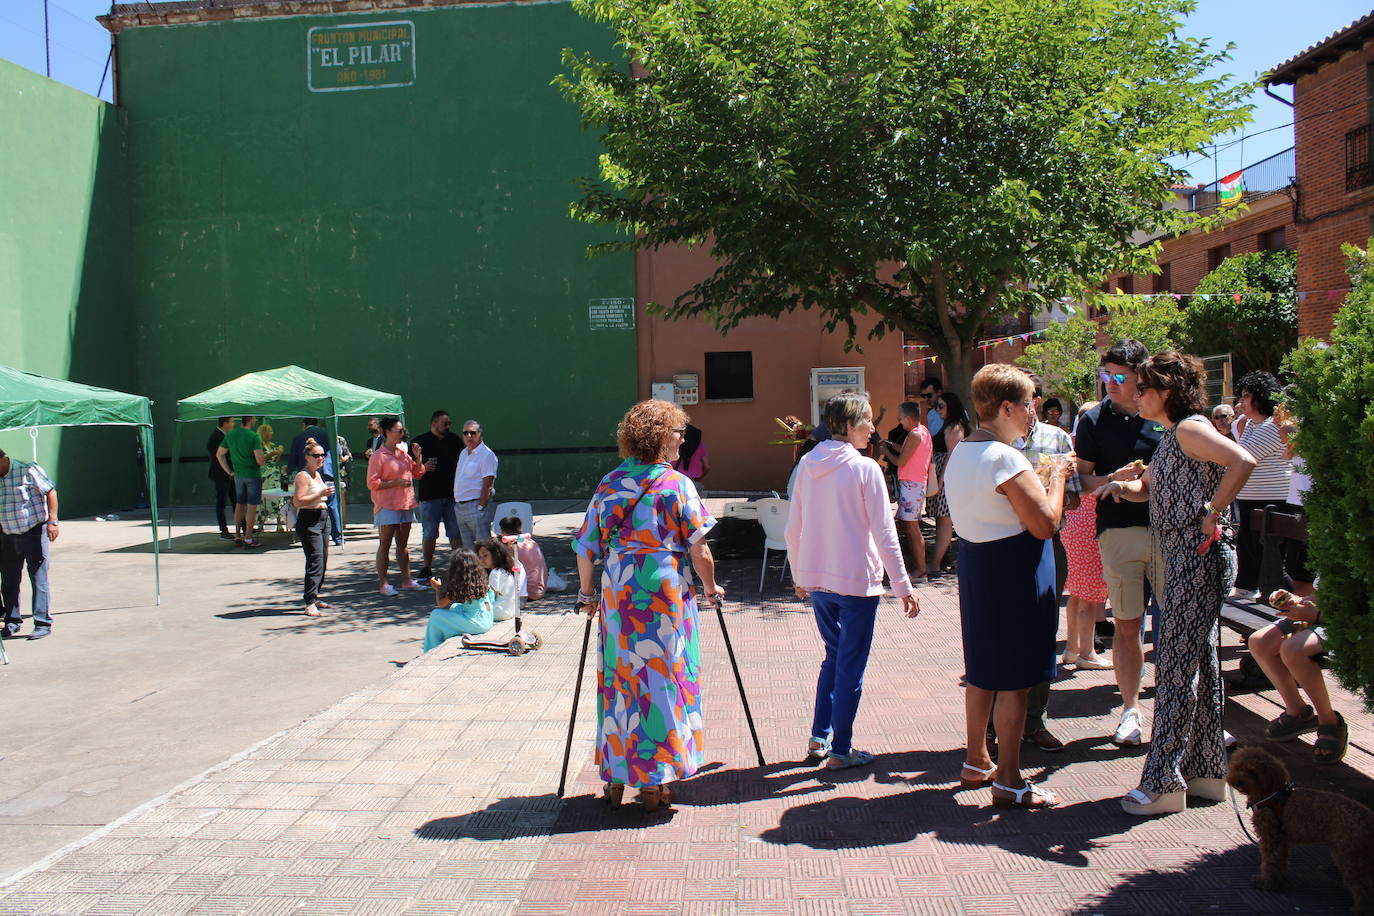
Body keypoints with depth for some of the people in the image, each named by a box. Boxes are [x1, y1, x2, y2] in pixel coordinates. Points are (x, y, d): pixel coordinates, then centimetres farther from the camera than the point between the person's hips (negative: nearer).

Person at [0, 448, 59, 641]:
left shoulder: (28, 471, -8)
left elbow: (50, 492, -6)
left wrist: (52, 521, -13)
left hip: (33, 532, -6)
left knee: (39, 579, -5)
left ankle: (43, 623, -1)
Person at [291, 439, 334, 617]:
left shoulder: (318, 474, 17)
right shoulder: (303, 476, -11)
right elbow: (298, 501, -21)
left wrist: (327, 494, 15)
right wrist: (321, 494, -23)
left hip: (323, 519, 10)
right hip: (308, 521, -10)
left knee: (323, 562, 11)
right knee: (315, 561, -15)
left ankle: (315, 597, 20)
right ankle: (310, 603, -16)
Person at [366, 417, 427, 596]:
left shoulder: (403, 452, 12)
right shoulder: (378, 456, -9)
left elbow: (418, 473, 20)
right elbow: (372, 483, -13)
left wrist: (418, 457, 4)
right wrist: (396, 482, -19)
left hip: (406, 504, 7)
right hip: (387, 506, -7)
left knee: (403, 544, 12)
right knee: (385, 545, -2)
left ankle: (406, 580, 18)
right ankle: (383, 583, 1)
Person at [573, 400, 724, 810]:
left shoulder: (609, 483, 6)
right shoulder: (677, 484, -6)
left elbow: (585, 546, 7)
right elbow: (698, 548, -6)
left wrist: (587, 593, 17)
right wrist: (711, 588, 8)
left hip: (617, 593, 4)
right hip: (664, 592, -4)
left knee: (620, 679, 13)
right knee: (660, 679, 6)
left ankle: (616, 779, 21)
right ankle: (654, 783, 13)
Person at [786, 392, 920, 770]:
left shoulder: (807, 465, 4)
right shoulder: (865, 468, -12)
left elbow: (792, 530, 9)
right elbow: (884, 533, -12)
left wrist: (799, 576, 21)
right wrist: (903, 587, -7)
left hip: (816, 581, 6)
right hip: (857, 581, -6)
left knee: (833, 657, 22)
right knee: (851, 667, 6)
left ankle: (819, 738, 25)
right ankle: (841, 750, 14)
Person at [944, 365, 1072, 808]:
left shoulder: (959, 454, 9)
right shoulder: (1006, 459, -20)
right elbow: (1045, 523, -20)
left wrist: (1040, 476, 16)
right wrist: (1056, 475, -7)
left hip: (974, 564, 9)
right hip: (1013, 572, -9)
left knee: (982, 672, 18)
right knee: (1014, 680, 0)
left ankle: (976, 763, 30)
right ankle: (1008, 780, 8)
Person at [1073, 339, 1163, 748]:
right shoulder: (1094, 420, 3)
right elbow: (1082, 479, 3)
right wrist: (1114, 479, -16)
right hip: (1119, 531, -1)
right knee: (1126, 625, 3)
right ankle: (1130, 708, 14)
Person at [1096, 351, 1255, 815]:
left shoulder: (1189, 428, -14)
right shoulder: (1170, 435, 16)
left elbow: (1243, 462, -29)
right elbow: (1147, 488, 24)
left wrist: (1210, 512, -23)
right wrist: (1121, 486, 3)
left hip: (1196, 556, -10)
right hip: (1180, 557, 10)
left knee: (1177, 668, -5)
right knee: (1199, 663, 15)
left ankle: (1164, 782, 2)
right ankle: (1207, 772, 25)